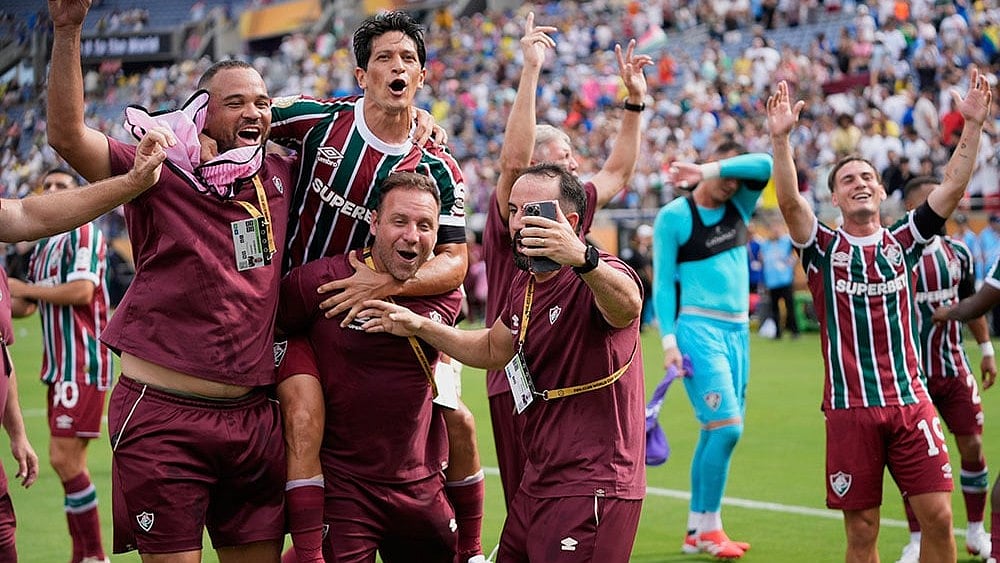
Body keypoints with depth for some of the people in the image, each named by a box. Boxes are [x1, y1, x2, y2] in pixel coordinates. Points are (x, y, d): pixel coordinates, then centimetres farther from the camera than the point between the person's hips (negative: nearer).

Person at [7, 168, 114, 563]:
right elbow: (28, 306, 27)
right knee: (69, 463, 8)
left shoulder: (83, 232, -7)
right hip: (60, 366, 9)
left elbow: (81, 291, -20)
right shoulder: (43, 245, 20)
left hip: (83, 364, -9)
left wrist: (26, 289, -9)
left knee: (64, 458, -13)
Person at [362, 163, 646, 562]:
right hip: (537, 484, 9)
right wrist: (420, 327, 17)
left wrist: (582, 259, -60)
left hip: (591, 489, -9)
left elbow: (628, 305, -41)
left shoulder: (597, 279, -17)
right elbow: (492, 350, 28)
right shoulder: (525, 285, 12)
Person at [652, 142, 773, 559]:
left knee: (716, 432, 6)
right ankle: (709, 527, -5)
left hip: (737, 330, 6)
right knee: (727, 426, -15)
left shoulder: (738, 208, 13)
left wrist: (705, 171, -11)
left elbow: (764, 166, -3)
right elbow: (663, 282, -3)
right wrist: (669, 340, -11)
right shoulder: (674, 216, -2)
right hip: (698, 327, -6)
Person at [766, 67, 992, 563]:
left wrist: (973, 126, -9)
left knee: (937, 515, -3)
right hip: (849, 409, -2)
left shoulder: (903, 242, 10)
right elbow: (789, 202, -13)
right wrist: (780, 138, -26)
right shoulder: (823, 249, 4)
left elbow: (952, 188, 1)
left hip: (910, 401, 2)